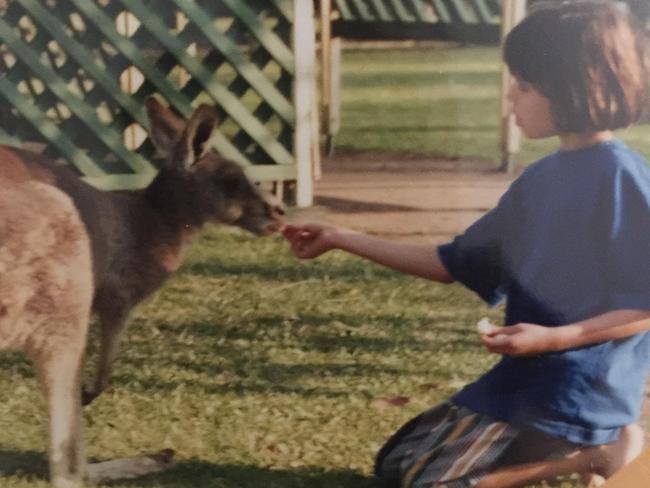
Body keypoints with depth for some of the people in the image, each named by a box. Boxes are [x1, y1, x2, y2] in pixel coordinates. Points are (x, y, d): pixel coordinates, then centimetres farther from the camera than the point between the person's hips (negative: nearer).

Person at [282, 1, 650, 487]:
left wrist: (555, 337, -25)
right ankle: (578, 444, 11)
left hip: (578, 388, -9)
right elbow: (452, 263, 14)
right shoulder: (541, 177, 8)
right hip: (529, 376, 9)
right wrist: (339, 238, 13)